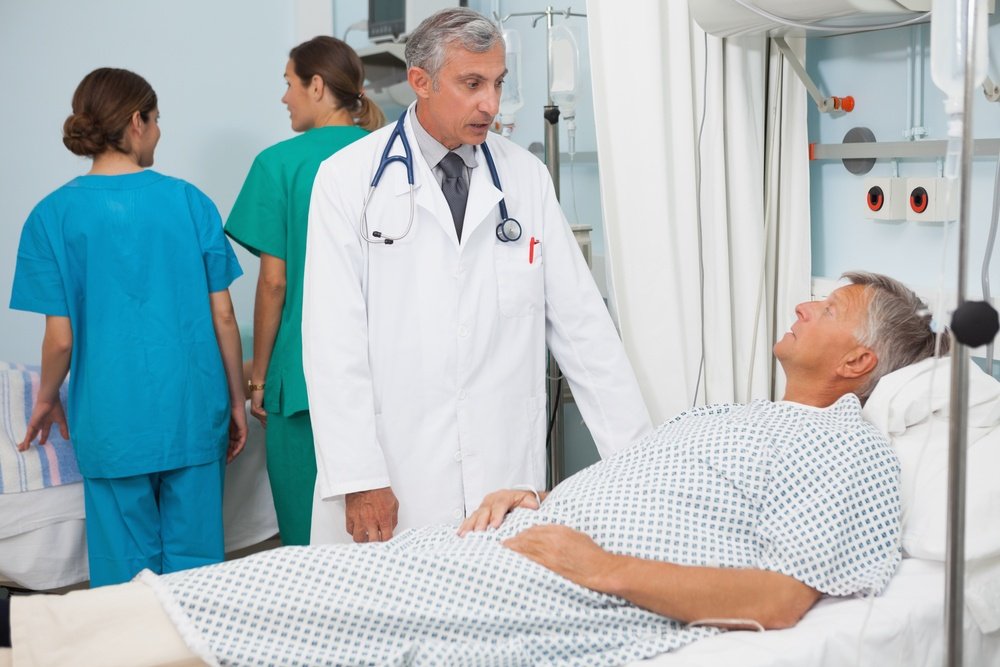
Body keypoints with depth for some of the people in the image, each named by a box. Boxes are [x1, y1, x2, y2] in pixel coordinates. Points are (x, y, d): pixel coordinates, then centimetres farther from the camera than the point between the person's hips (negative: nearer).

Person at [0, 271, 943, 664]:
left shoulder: (849, 452, 0)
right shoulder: (724, 416, 27)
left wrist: (603, 566, -18)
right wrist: (534, 498, 7)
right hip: (526, 542, 8)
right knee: (324, 573, -6)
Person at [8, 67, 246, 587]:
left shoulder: (53, 216, -5)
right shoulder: (190, 202, -3)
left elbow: (61, 339, -5)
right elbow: (223, 318, 0)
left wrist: (46, 400, 14)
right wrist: (236, 400, 11)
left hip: (114, 423, -1)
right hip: (194, 415, 1)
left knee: (127, 570, 12)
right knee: (195, 567, 11)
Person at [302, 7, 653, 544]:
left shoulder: (526, 177, 6)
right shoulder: (348, 178, -2)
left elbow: (580, 323, 6)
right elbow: (335, 339, -7)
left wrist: (635, 454, 2)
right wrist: (358, 479, -13)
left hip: (506, 480, 3)